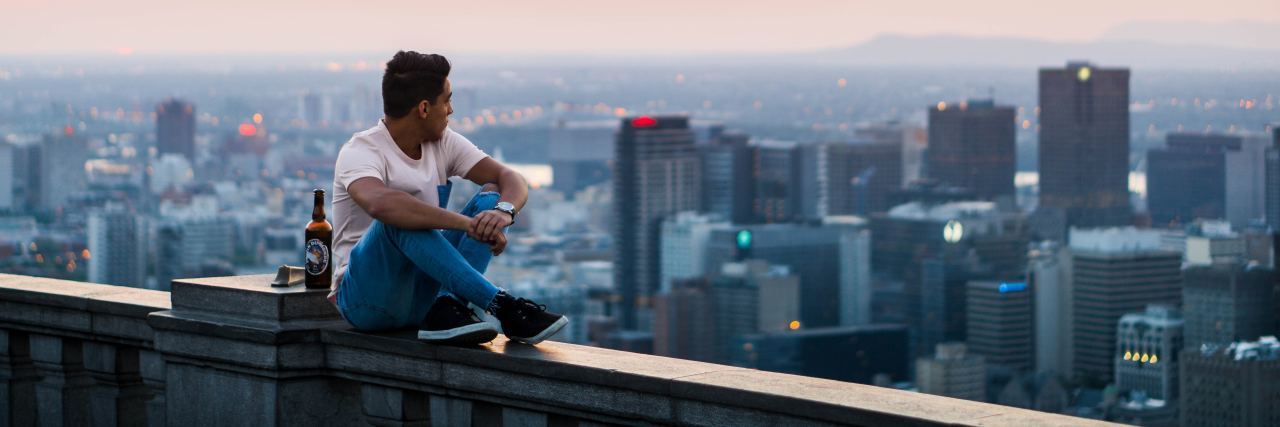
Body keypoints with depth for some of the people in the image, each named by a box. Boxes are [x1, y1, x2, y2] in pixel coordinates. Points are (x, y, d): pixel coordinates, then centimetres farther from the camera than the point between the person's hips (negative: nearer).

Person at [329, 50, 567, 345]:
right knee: (400, 218, -35)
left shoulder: (443, 143, 7)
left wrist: (504, 212, -27)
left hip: (424, 293, 6)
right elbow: (380, 204, -39)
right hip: (367, 299, -6)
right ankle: (504, 308, -37)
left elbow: (511, 180, -2)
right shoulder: (361, 152, -15)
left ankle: (447, 308, -32)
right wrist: (468, 224, -41)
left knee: (492, 198, -11)